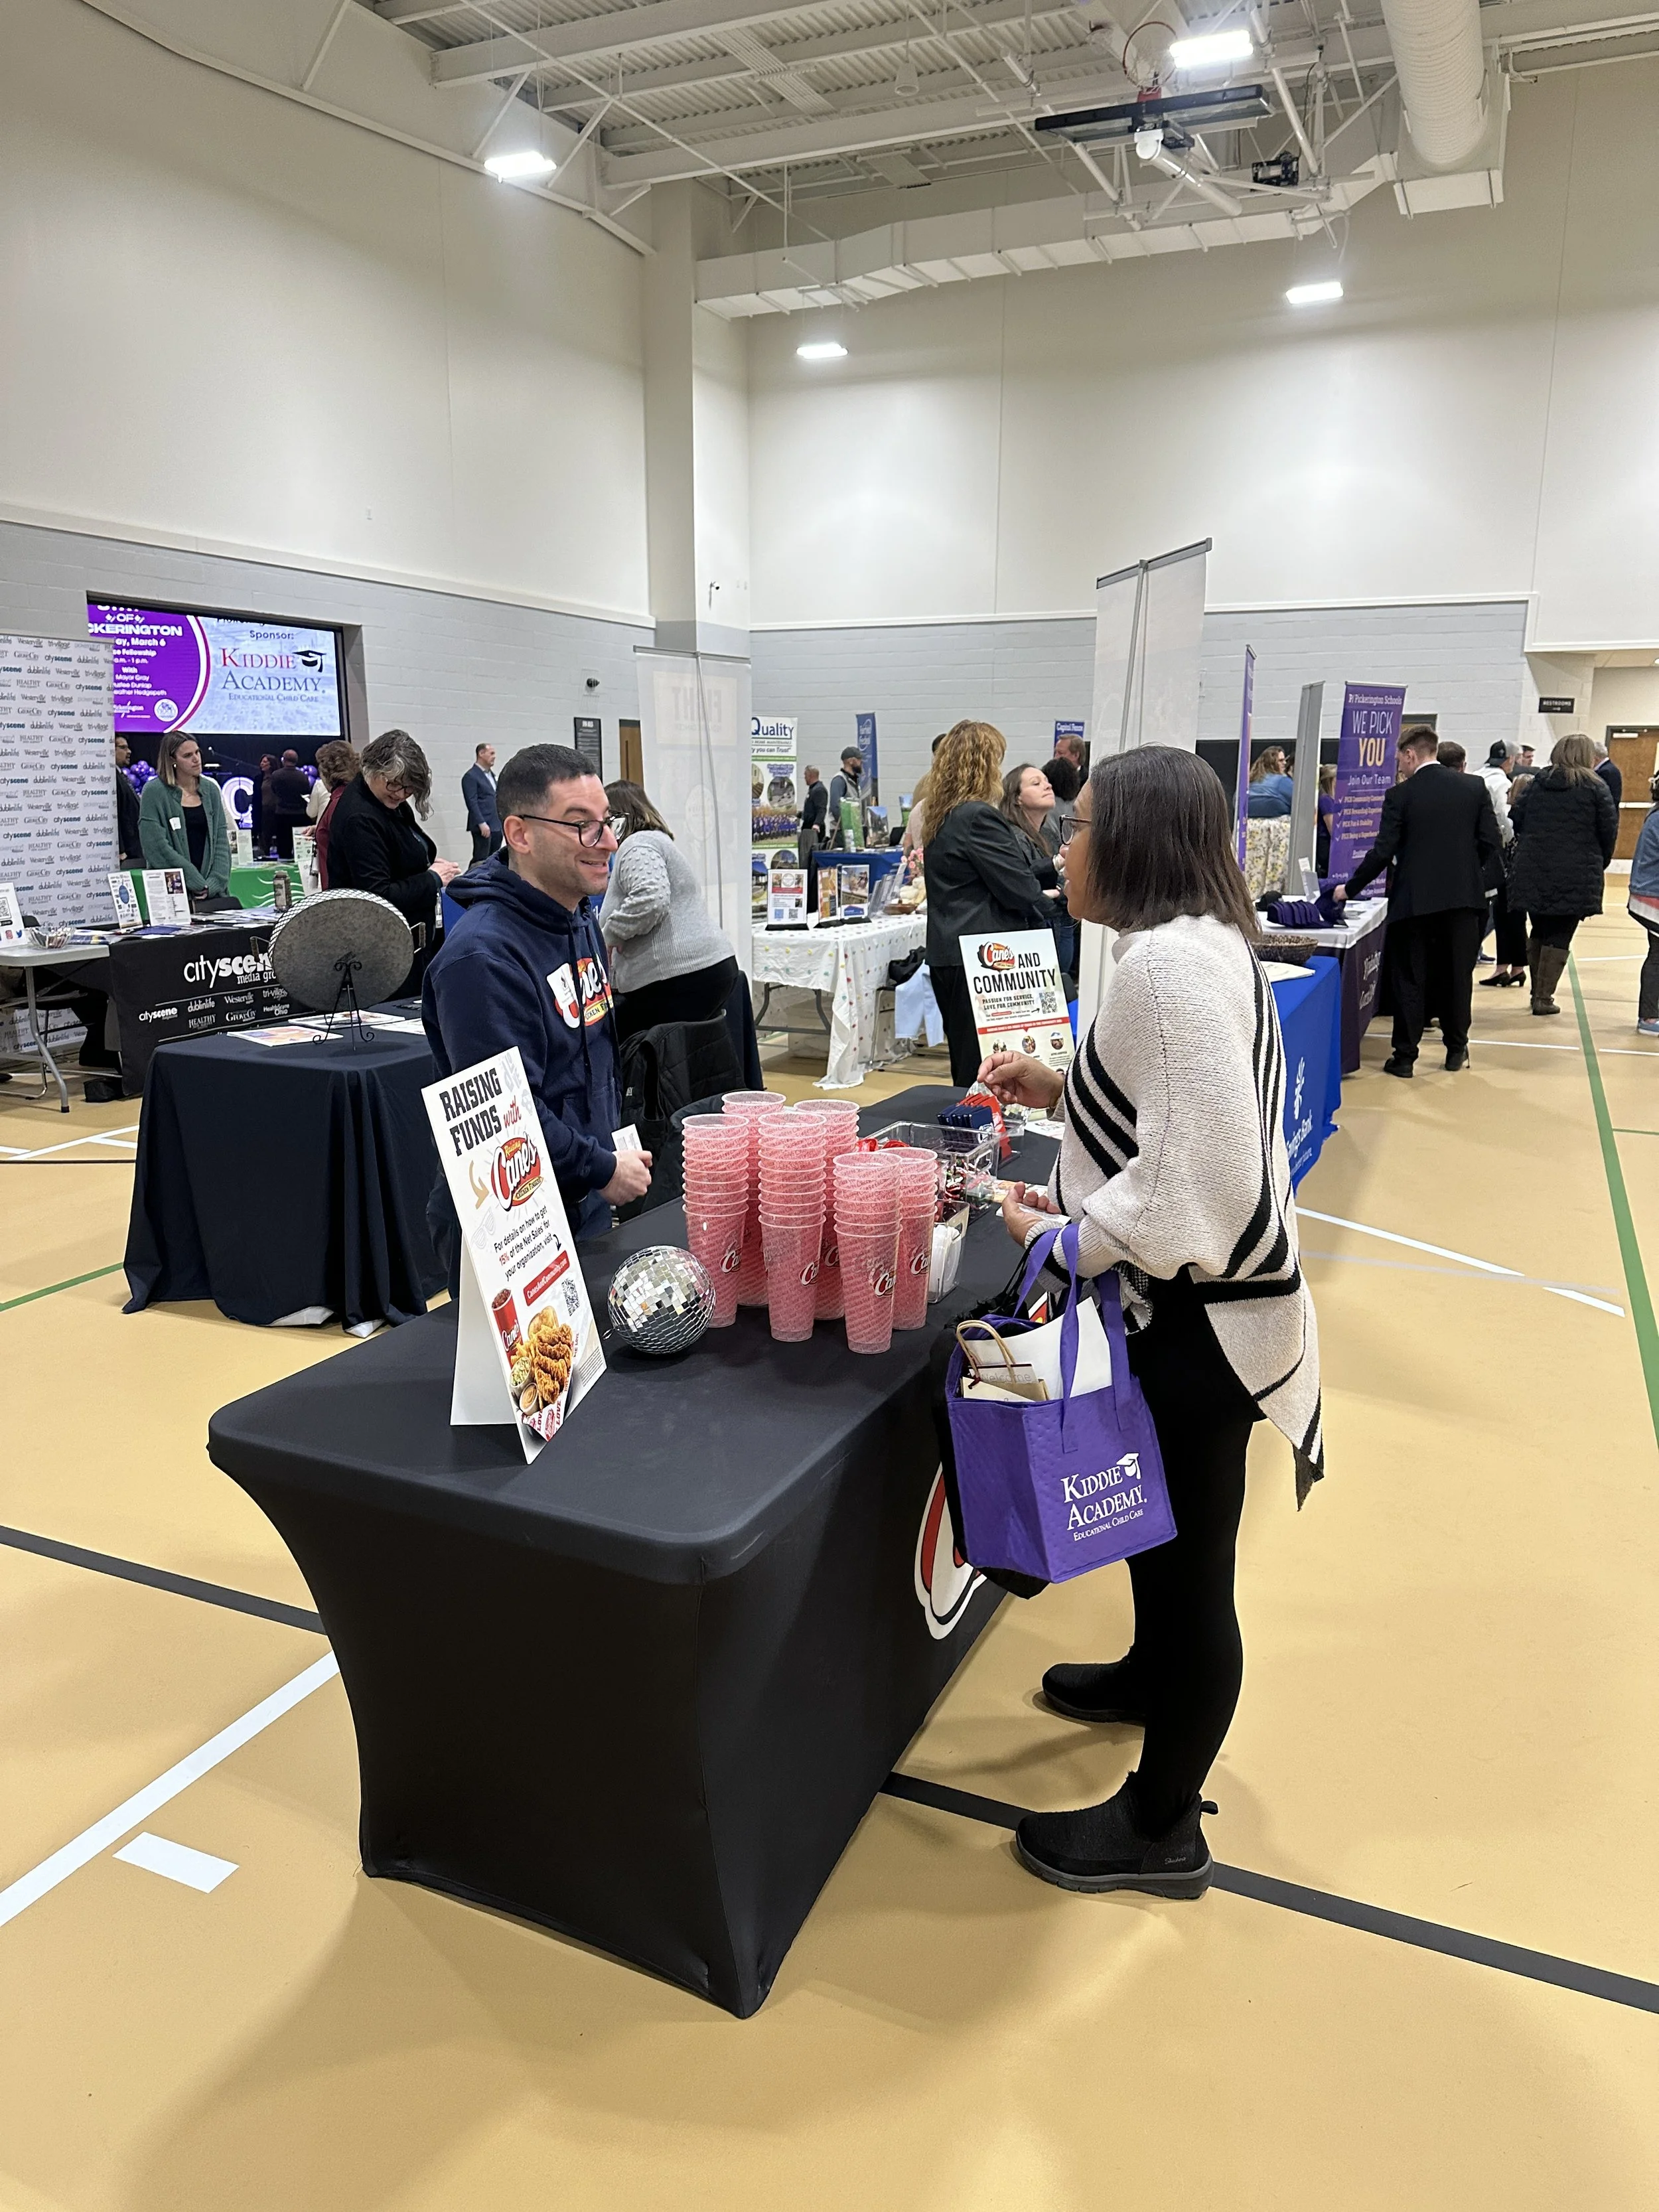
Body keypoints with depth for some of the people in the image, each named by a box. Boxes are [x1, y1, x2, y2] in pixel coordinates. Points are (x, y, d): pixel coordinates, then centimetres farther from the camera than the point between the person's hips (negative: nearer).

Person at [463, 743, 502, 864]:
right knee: (480, 862, -7)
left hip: (496, 825, 8)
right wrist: (482, 823, -19)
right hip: (483, 826, -8)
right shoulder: (471, 776, -7)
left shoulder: (491, 774, 19)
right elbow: (472, 803, -13)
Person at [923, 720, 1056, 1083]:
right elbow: (1019, 887, -15)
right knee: (984, 1069, -6)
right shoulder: (978, 817, -17)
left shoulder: (945, 817, 14)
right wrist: (1045, 906, 4)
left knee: (966, 1063, 16)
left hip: (947, 954, 10)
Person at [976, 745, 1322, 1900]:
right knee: (1160, 1530, 29)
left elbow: (1196, 1186, -29)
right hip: (1186, 1300, 10)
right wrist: (1061, 1090, 9)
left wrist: (1062, 1235, -17)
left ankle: (1162, 1827, 25)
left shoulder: (1168, 961, -24)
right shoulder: (1199, 942, 9)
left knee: (1188, 1563, 6)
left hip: (1200, 1317, -10)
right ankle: (1153, 1677, 54)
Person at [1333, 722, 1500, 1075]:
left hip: (1415, 899, -3)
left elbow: (1383, 853, -9)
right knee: (1458, 976, 13)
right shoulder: (1475, 787, 3)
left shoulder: (1400, 795, -8)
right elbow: (1490, 842, 2)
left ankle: (1405, 1056, 7)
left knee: (1411, 980, 4)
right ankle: (1456, 1050, 22)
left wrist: (1350, 888, 1)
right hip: (1464, 898, 3)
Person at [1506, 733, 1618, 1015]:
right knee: (1560, 937, 2)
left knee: (1539, 932, 17)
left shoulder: (1537, 783, 7)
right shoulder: (1596, 788, -2)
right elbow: (1609, 831, -4)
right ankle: (1544, 998, 1)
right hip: (1576, 876, -3)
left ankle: (1537, 991, 23)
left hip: (1533, 872, 4)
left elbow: (1516, 819, 5)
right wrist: (1600, 864, 9)